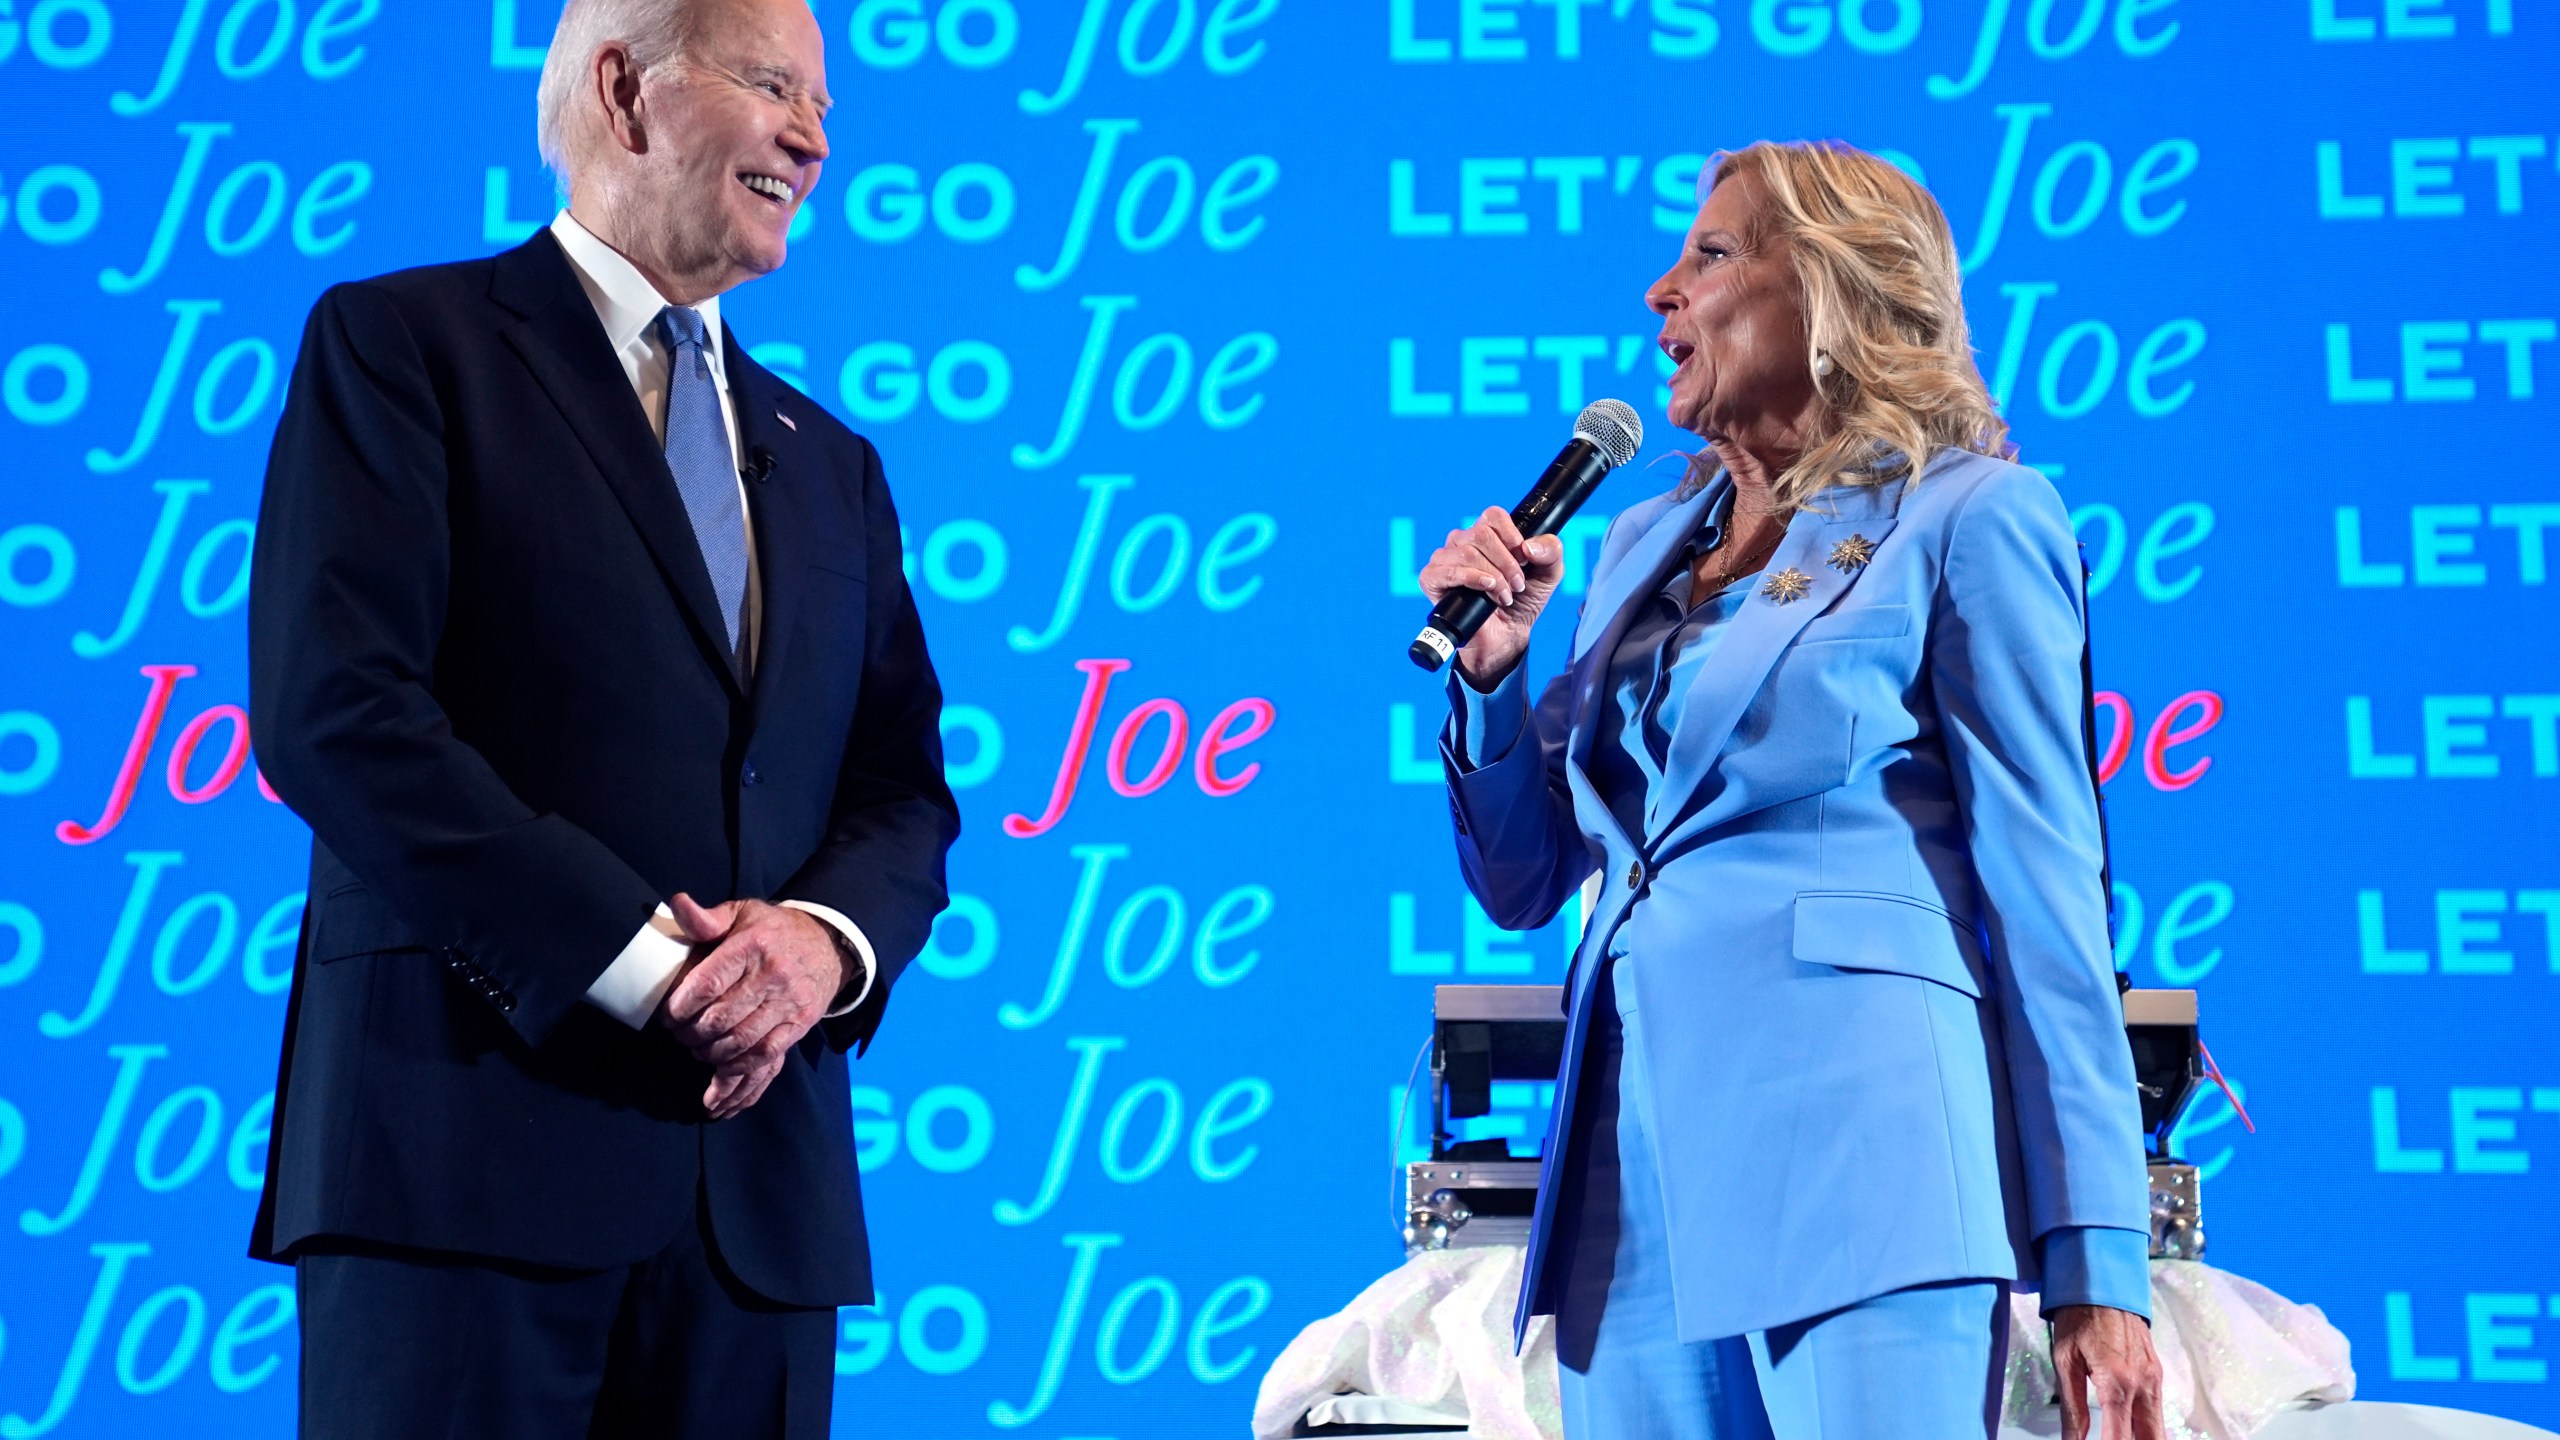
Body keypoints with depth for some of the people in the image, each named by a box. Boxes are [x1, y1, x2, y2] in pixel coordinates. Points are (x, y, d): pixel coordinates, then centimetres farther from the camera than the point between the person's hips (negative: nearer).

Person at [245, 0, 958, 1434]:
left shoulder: (830, 465, 23)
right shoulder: (402, 344, 3)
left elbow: (906, 789, 17)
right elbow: (332, 709, -9)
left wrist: (827, 937, -7)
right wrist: (640, 960, -14)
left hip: (759, 1184, 5)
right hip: (472, 1149, -5)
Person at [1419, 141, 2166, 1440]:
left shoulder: (1967, 519, 2)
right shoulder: (1644, 546, 20)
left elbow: (2044, 889, -4)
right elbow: (1522, 883, 23)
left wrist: (2095, 1264, -10)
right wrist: (1492, 661, 5)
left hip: (1851, 1136, -6)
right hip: (1633, 1163, 6)